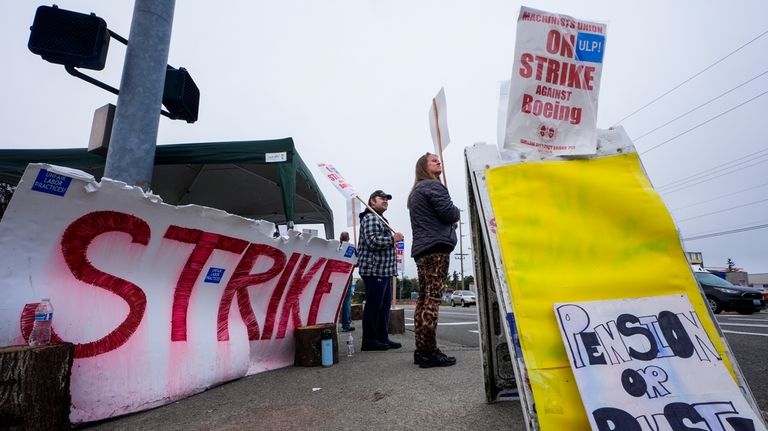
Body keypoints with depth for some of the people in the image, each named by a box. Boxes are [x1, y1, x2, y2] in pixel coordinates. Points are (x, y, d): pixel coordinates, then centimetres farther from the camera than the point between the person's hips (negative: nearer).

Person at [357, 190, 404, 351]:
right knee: (373, 306, -5)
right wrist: (393, 238, -14)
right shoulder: (370, 218, -9)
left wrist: (392, 239, 16)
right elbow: (372, 241, -22)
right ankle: (369, 340, 4)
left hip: (384, 270, 11)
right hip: (374, 269, -11)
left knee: (385, 305, 12)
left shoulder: (380, 219, 26)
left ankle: (382, 338, 20)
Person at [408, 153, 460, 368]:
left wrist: (450, 220, 15)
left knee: (423, 299, 7)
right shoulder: (433, 185, -3)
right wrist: (457, 213, 11)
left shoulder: (416, 191, 26)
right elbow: (450, 213, -11)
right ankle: (430, 352, -9)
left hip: (421, 249, 10)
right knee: (433, 299, -11)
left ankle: (421, 350, 12)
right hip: (436, 247, -9)